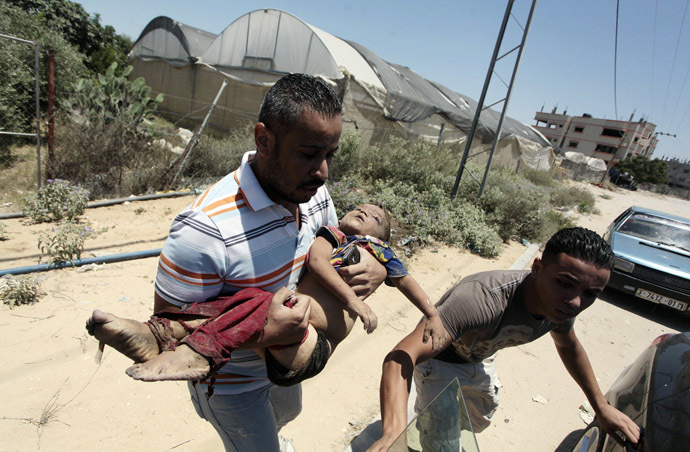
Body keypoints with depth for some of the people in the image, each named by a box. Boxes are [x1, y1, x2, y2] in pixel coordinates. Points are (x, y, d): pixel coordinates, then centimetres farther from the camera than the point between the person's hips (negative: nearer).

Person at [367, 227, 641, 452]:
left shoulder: (560, 303, -22)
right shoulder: (483, 299, -48)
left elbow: (568, 346, 4)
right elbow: (401, 357, -55)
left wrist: (601, 406, 6)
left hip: (481, 359, 7)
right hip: (440, 359, -6)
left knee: (479, 422, 28)